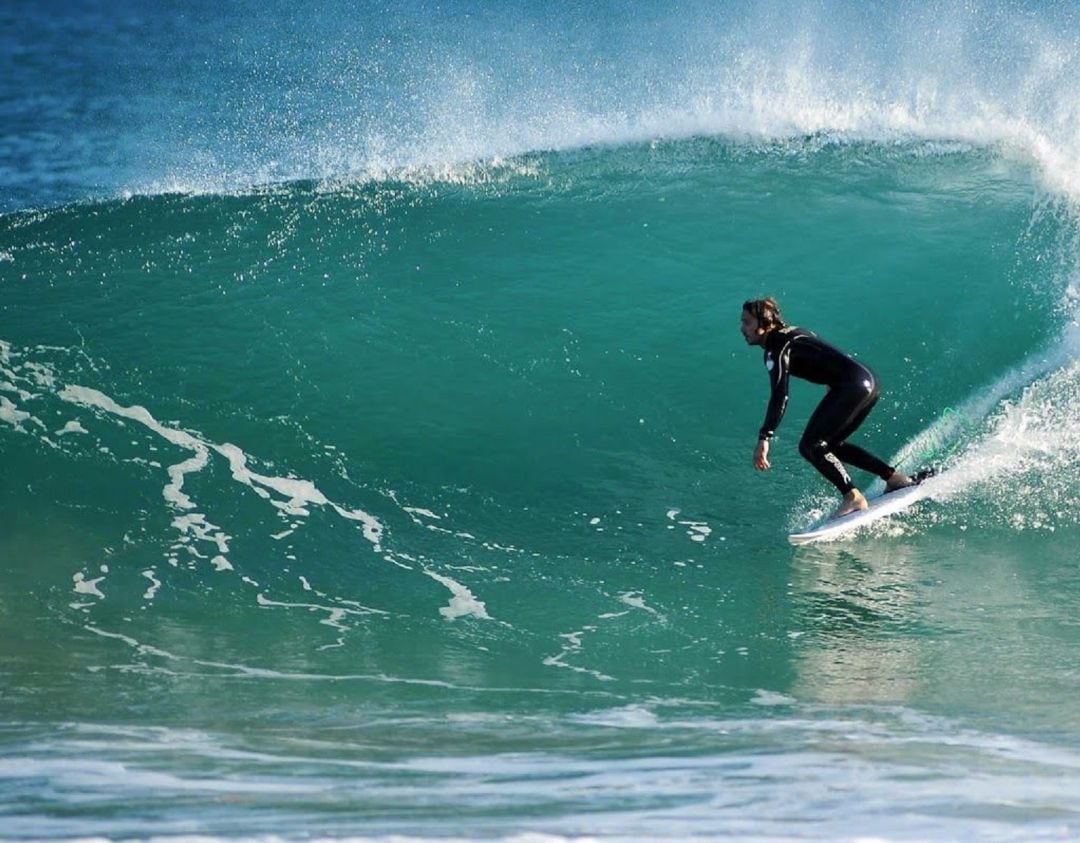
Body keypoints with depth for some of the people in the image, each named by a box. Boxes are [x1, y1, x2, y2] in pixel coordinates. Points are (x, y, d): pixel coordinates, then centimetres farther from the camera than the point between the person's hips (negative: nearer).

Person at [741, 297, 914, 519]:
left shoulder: (777, 348, -9)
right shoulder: (792, 334, 19)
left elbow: (779, 396, -23)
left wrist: (764, 438, -30)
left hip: (852, 386, -10)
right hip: (868, 383, 10)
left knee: (810, 446, -8)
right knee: (831, 444, 21)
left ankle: (853, 498, -12)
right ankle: (895, 478, 21)